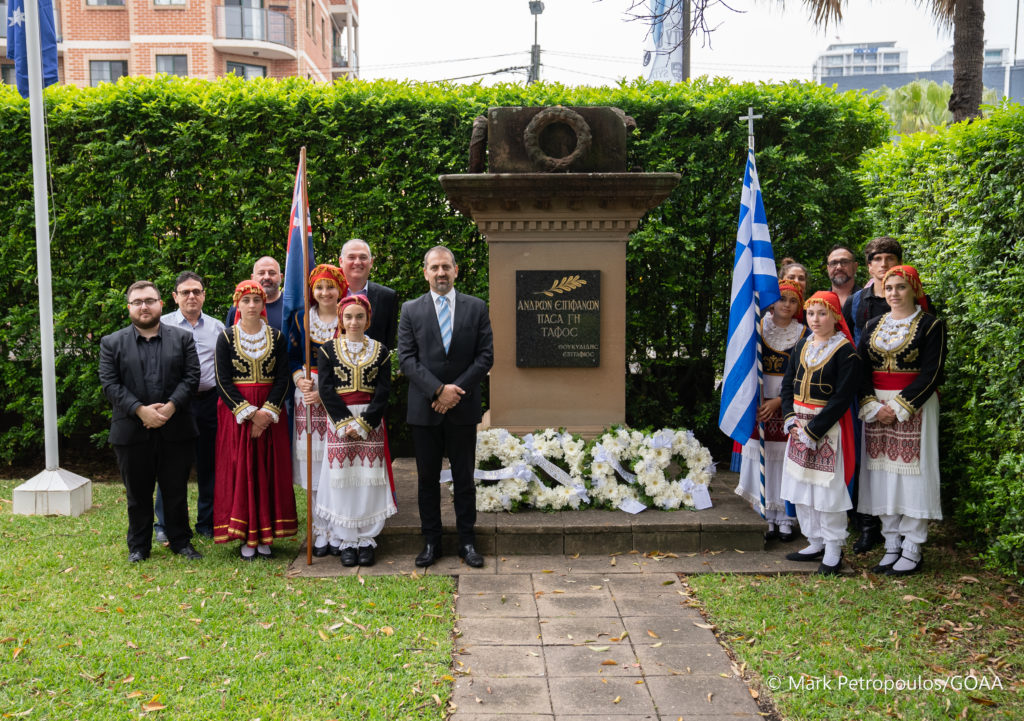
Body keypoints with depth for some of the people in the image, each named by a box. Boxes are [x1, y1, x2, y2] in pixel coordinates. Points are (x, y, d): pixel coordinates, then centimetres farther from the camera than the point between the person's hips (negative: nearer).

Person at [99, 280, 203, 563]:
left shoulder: (182, 338, 7)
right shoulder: (112, 343, 6)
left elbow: (191, 377, -1)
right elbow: (110, 384, -4)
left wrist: (171, 406, -16)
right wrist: (140, 410, -16)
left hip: (175, 430, 0)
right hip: (131, 431, 0)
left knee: (176, 491, 9)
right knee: (138, 494, 10)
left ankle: (181, 541, 22)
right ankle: (138, 546, 22)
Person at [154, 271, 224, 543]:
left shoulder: (217, 327, 11)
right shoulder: (163, 325, 2)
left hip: (209, 402, 3)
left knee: (209, 465, 8)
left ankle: (208, 523, 20)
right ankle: (165, 525, 14)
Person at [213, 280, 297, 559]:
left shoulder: (277, 337, 5)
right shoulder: (226, 337, 1)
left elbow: (282, 378, 0)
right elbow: (223, 381, -5)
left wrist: (267, 412, -13)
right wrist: (249, 413, -14)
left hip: (271, 412, 1)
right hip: (235, 411, -1)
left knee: (269, 470, 1)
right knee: (240, 470, -1)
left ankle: (265, 535, 9)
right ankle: (246, 537, 7)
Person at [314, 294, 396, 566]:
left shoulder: (380, 350, 6)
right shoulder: (328, 349, 5)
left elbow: (383, 391, -1)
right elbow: (326, 390, -3)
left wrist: (362, 423, -12)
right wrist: (346, 423, -13)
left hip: (371, 422, 1)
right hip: (338, 421, 0)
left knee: (369, 479, 0)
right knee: (342, 479, -1)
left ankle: (366, 540, 9)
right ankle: (346, 542, 8)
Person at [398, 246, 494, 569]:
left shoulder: (477, 308, 4)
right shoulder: (411, 310, 4)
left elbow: (486, 356, -1)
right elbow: (406, 358, -3)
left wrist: (455, 390, -11)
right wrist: (438, 390, -14)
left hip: (463, 408, 0)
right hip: (424, 409, 0)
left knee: (464, 477, 8)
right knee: (428, 478, 8)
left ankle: (467, 541, 18)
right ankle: (431, 541, 18)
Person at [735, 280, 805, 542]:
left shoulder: (803, 333, 1)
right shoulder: (758, 326, 3)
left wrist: (778, 401, -10)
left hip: (788, 403, -1)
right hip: (759, 401, 1)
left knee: (786, 459, 0)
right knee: (762, 458, 1)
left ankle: (786, 518, 10)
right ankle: (769, 517, 11)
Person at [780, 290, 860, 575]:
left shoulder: (845, 351, -10)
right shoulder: (802, 346, 10)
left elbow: (842, 397, -15)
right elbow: (787, 384, 11)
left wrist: (812, 430, -17)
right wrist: (791, 420, -5)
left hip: (829, 427, -7)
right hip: (799, 426, 7)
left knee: (828, 488, -3)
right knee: (801, 486, 11)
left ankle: (833, 549, 11)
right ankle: (816, 543, 24)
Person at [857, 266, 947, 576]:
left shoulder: (931, 325, -3)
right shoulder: (873, 326, 12)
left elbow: (931, 373, -10)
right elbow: (862, 368, 6)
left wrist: (898, 407, -16)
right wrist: (872, 406, -9)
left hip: (913, 407, -5)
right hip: (876, 407, 5)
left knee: (910, 473, -4)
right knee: (883, 474, 5)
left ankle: (912, 551, 4)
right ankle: (892, 546, 13)